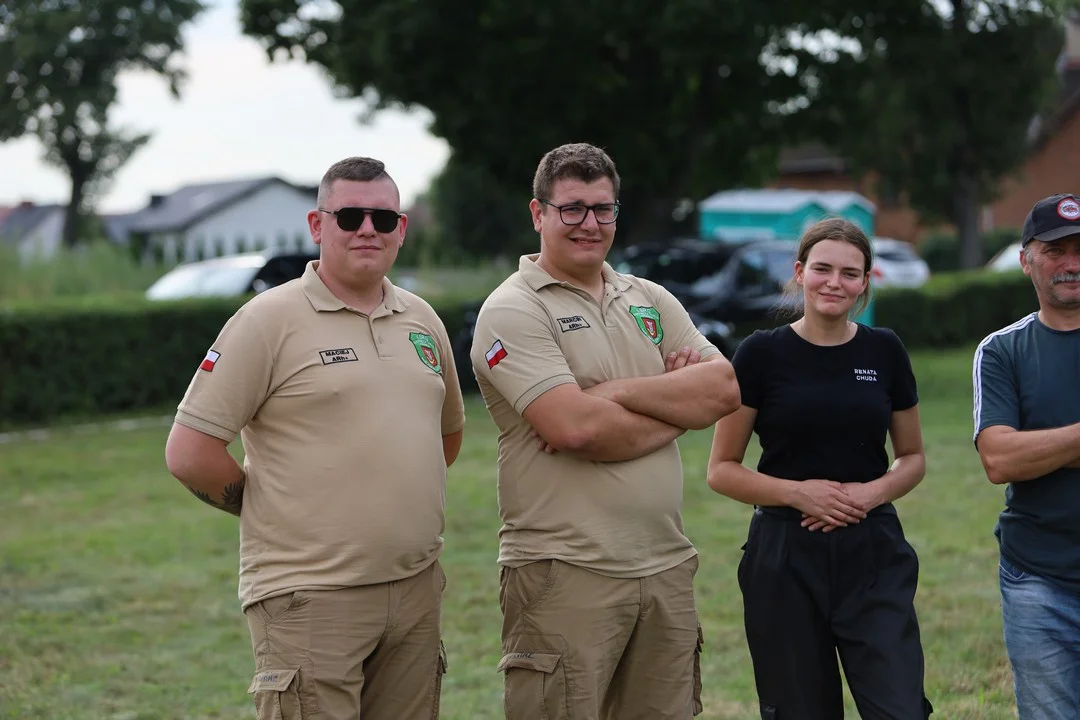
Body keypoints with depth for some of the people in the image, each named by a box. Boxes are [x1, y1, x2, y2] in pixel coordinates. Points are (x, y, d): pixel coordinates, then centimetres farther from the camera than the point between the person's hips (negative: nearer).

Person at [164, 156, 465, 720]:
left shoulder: (422, 320, 13)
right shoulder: (270, 320, -7)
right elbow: (188, 452, -10)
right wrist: (269, 507, -1)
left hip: (416, 586, 6)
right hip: (310, 598, -6)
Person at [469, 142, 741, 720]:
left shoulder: (651, 301, 15)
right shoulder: (512, 311, -5)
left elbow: (725, 389, 1)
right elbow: (575, 427, -18)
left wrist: (618, 393, -11)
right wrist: (678, 406, -4)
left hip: (666, 567, 6)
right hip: (565, 577, -6)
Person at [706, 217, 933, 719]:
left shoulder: (885, 352, 4)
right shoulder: (761, 354, -3)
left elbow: (912, 458, 14)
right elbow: (722, 470, 0)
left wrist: (874, 492, -7)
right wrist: (798, 492, -15)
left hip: (874, 556, 2)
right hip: (786, 557, -1)